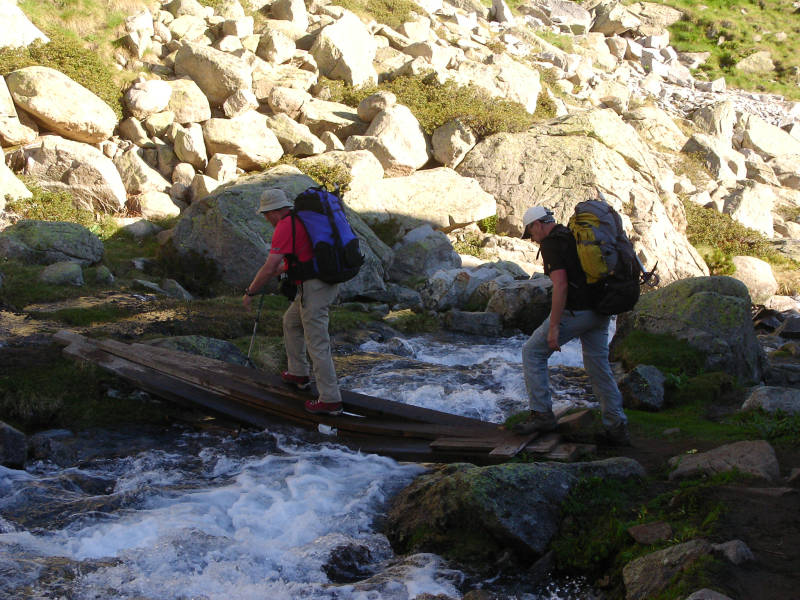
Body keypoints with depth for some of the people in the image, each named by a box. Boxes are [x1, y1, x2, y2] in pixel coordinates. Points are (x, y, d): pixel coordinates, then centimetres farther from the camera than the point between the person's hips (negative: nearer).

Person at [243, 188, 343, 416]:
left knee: (317, 344, -6)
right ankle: (298, 374, 38)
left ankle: (330, 400, -4)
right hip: (328, 283, 10)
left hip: (314, 288, -10)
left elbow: (269, 268, -16)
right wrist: (276, 271, 35)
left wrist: (250, 292, -4)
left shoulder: (285, 226, -13)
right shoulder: (301, 219, 16)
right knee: (291, 322, 28)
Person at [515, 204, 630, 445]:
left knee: (533, 352, 7)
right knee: (598, 366, 15)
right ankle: (617, 427, 13)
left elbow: (560, 285, -20)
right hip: (600, 312, 8)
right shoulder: (578, 236, 19)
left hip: (575, 312, -8)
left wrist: (553, 327, -19)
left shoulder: (551, 243, -9)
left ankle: (542, 414, 6)